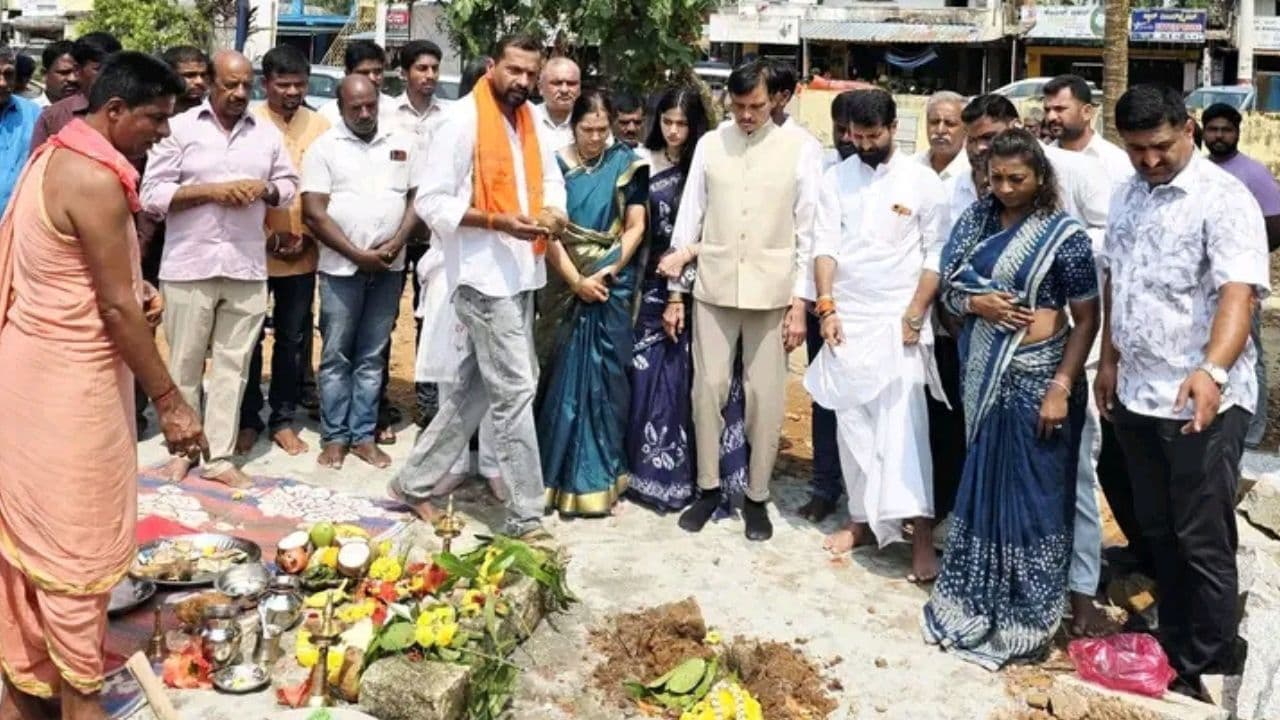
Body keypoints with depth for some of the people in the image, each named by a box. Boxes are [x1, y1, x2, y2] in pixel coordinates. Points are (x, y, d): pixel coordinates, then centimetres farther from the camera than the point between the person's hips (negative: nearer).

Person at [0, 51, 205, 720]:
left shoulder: (54, 155, 10)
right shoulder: (95, 179, -21)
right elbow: (116, 309, -21)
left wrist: (131, 287, 8)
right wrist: (169, 402, -16)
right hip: (67, 379, -10)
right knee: (78, 534, 2)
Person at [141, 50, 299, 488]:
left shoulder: (267, 134, 10)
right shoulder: (179, 128, -1)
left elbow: (289, 184, 16)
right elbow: (152, 194, -5)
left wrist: (264, 189, -6)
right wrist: (211, 191, -15)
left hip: (247, 268, 3)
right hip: (189, 266, -3)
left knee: (233, 365, 5)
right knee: (185, 364, 6)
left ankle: (220, 457, 11)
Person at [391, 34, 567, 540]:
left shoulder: (529, 121, 14)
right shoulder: (461, 121, -10)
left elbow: (550, 179, 24)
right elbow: (430, 202, -14)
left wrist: (553, 211, 0)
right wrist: (498, 222, -23)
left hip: (521, 274, 8)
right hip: (484, 276, -8)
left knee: (477, 388, 13)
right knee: (516, 390, -6)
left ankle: (413, 482, 25)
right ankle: (526, 517, 3)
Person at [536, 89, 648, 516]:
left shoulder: (626, 165, 3)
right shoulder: (556, 165, 3)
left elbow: (635, 227, -1)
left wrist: (607, 272, -13)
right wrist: (576, 280, -13)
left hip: (612, 284, 0)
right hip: (565, 284, 0)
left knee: (604, 378, 1)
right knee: (563, 377, 3)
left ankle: (597, 477, 9)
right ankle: (559, 473, 13)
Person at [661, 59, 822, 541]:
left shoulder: (802, 148, -2)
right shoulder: (710, 144, 5)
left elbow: (809, 231, -1)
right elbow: (689, 220, 8)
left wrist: (800, 302, -6)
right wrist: (674, 292, 6)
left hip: (772, 290, -2)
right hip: (714, 287, 2)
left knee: (766, 398, 4)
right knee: (708, 389, 5)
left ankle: (757, 496, 20)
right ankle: (708, 488, 22)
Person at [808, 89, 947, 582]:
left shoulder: (923, 181, -3)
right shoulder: (836, 179, 5)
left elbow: (936, 256, -4)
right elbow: (825, 245, 1)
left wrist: (915, 314, -11)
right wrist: (827, 307, -8)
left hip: (898, 319, -3)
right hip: (845, 318, 3)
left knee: (902, 423, -10)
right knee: (852, 424, 8)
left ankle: (921, 534, -11)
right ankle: (862, 518, 20)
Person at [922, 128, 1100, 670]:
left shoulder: (1063, 235, -10)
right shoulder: (976, 220, 5)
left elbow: (1086, 319, -8)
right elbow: (948, 287, 10)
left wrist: (1061, 386, -16)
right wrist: (975, 303, -12)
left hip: (1036, 376, -5)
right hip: (984, 374, 5)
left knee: (1031, 494, 4)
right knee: (982, 485, 15)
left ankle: (1025, 620, 18)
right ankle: (975, 605, 31)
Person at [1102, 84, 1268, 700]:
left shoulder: (1223, 198, -13)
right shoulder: (1128, 195, 10)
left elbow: (1238, 292, -25)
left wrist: (1212, 370, -40)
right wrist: (1109, 360, 17)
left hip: (1200, 401, -7)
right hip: (1137, 394, 7)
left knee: (1203, 543, 2)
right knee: (1158, 534, 17)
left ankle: (1207, 676, 16)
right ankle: (1174, 649, 33)